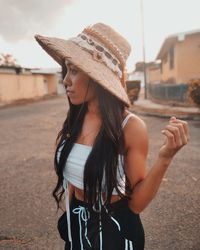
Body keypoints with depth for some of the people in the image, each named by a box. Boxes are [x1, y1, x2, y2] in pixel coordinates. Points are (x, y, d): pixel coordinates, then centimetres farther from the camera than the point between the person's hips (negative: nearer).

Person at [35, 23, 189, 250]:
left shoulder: (130, 127, -23)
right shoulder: (75, 119, -7)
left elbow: (136, 203, -18)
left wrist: (164, 158, -31)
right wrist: (70, 216, 16)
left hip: (114, 228, -5)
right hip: (76, 224, 5)